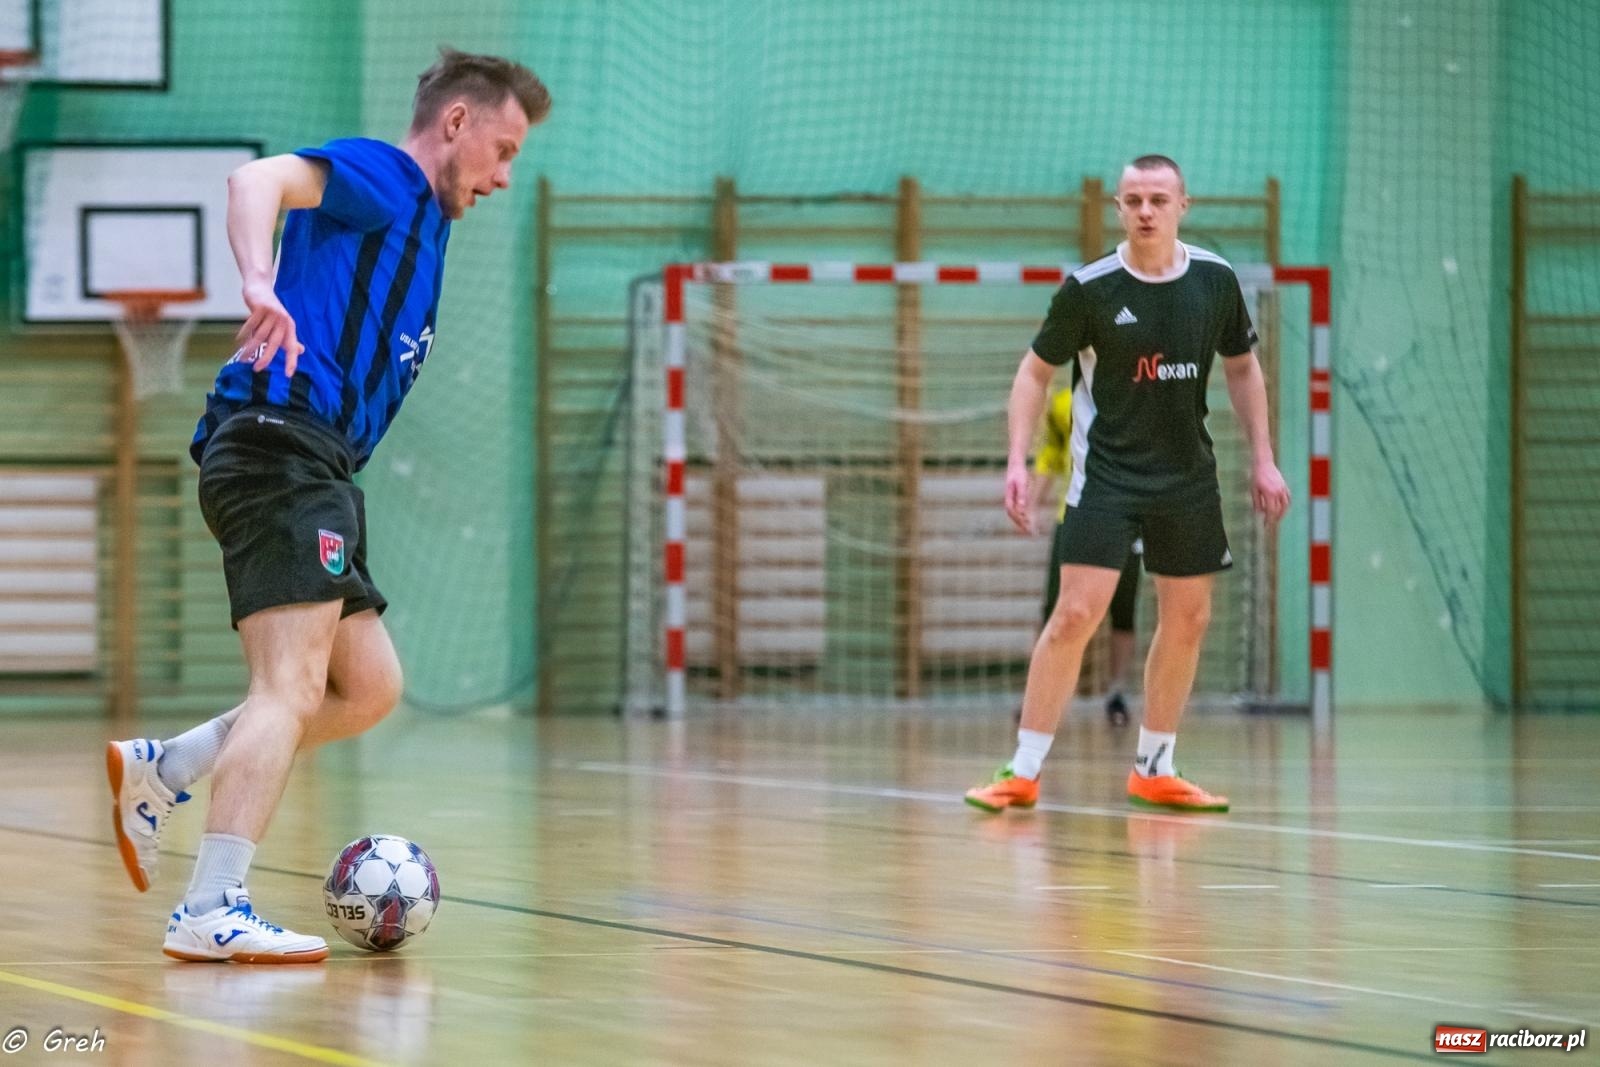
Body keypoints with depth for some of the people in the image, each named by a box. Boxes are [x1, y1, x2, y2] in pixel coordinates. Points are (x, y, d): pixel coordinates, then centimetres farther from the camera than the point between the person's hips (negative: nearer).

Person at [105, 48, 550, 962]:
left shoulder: (420, 224, 28)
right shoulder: (379, 176, -1)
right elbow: (259, 180, -22)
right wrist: (261, 285, -38)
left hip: (312, 473, 10)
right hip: (281, 444, -10)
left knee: (369, 688, 13)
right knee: (294, 687, -18)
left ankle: (160, 773, 15)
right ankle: (212, 912, -24)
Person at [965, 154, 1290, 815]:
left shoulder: (1215, 281, -2)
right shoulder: (1088, 289, -12)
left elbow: (1242, 368, 12)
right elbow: (1035, 372, -2)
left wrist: (1262, 459, 8)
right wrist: (1018, 460, -12)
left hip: (1188, 476, 4)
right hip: (1106, 474, -4)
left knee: (1187, 619, 8)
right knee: (1075, 613, -13)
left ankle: (1154, 771, 21)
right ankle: (1023, 773, -7)